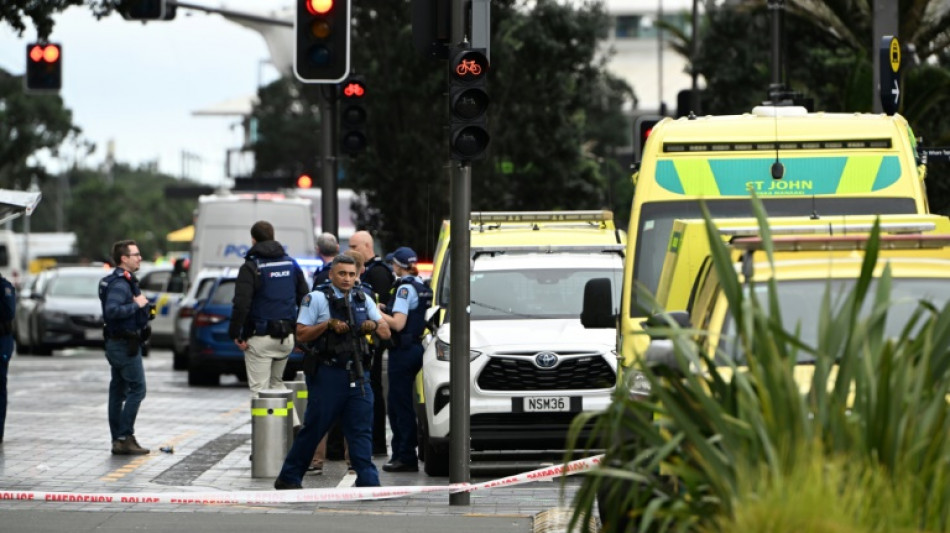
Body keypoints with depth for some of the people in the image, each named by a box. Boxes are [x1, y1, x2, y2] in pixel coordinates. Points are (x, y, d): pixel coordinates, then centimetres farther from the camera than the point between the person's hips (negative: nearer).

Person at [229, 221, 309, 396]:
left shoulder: (250, 267, -9)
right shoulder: (291, 264, 11)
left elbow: (241, 304, -17)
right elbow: (304, 299, 12)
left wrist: (235, 333, -10)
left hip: (260, 337, -6)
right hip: (287, 336, 6)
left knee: (259, 389, -4)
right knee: (277, 383, 20)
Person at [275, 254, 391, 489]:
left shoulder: (363, 300, 16)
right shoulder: (317, 299, 1)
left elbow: (386, 333, 14)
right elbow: (301, 334, -4)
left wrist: (374, 326, -8)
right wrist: (328, 325, -15)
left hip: (357, 375, 4)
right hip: (327, 374, -4)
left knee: (361, 429, -2)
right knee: (314, 428, 0)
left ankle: (367, 480, -3)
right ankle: (288, 478, 11)